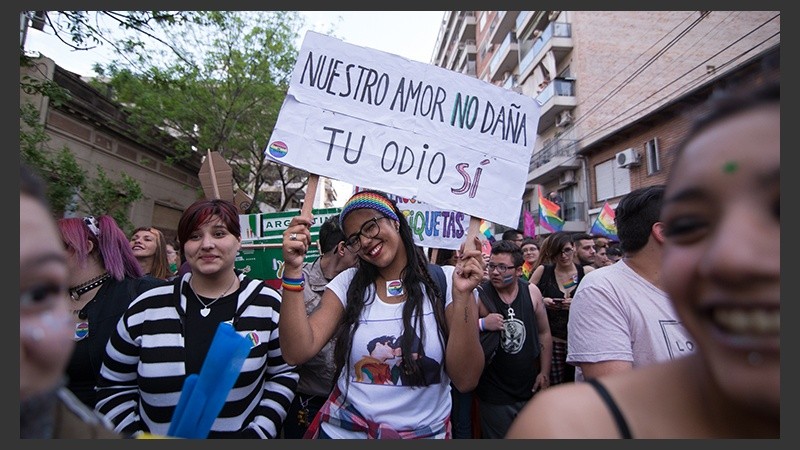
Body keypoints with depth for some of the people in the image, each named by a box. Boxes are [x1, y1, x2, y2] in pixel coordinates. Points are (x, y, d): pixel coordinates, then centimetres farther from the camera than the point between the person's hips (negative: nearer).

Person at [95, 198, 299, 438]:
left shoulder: (267, 303, -11)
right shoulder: (146, 308, -8)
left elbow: (284, 374, -4)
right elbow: (113, 387, 2)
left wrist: (260, 431, -13)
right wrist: (136, 435, -9)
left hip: (243, 434, -1)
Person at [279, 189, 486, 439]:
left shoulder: (444, 282, -13)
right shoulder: (348, 283, -5)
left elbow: (466, 380, -16)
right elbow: (297, 352, -15)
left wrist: (462, 296, -28)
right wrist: (293, 270, -23)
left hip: (423, 432, -1)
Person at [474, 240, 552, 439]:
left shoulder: (532, 292, -5)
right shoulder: (478, 295, -16)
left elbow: (544, 333, 5)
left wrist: (545, 373, 5)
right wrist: (482, 325, -32)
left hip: (531, 389, 4)